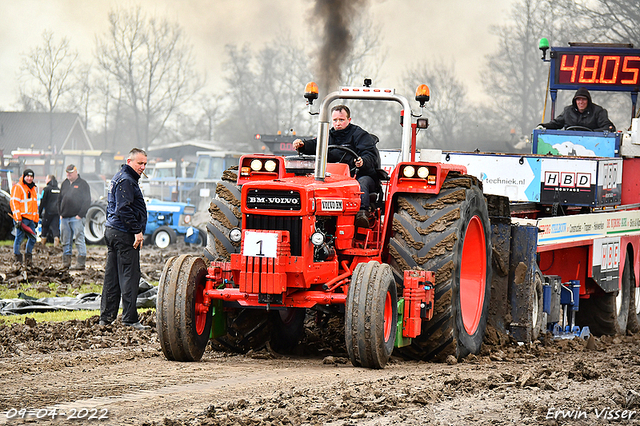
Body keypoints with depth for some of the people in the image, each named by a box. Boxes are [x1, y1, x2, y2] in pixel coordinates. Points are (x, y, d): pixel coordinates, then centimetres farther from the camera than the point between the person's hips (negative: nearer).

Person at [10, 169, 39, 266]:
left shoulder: (33, 189, 20)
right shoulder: (18, 187, -5)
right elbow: (14, 203, -11)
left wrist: (36, 219, 22)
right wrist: (18, 219, -17)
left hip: (31, 219, 7)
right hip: (22, 218, -7)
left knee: (32, 239, 6)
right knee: (19, 238, -5)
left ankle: (28, 257, 16)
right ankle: (18, 259, 1)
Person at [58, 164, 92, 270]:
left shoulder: (83, 184, 0)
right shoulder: (65, 184, 17)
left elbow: (87, 201, -5)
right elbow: (60, 199, 23)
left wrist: (80, 215, -12)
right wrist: (60, 213, 10)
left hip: (77, 217, -6)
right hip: (64, 218, 6)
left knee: (79, 241, -7)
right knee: (66, 241, 9)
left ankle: (81, 263, -8)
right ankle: (66, 261, 14)